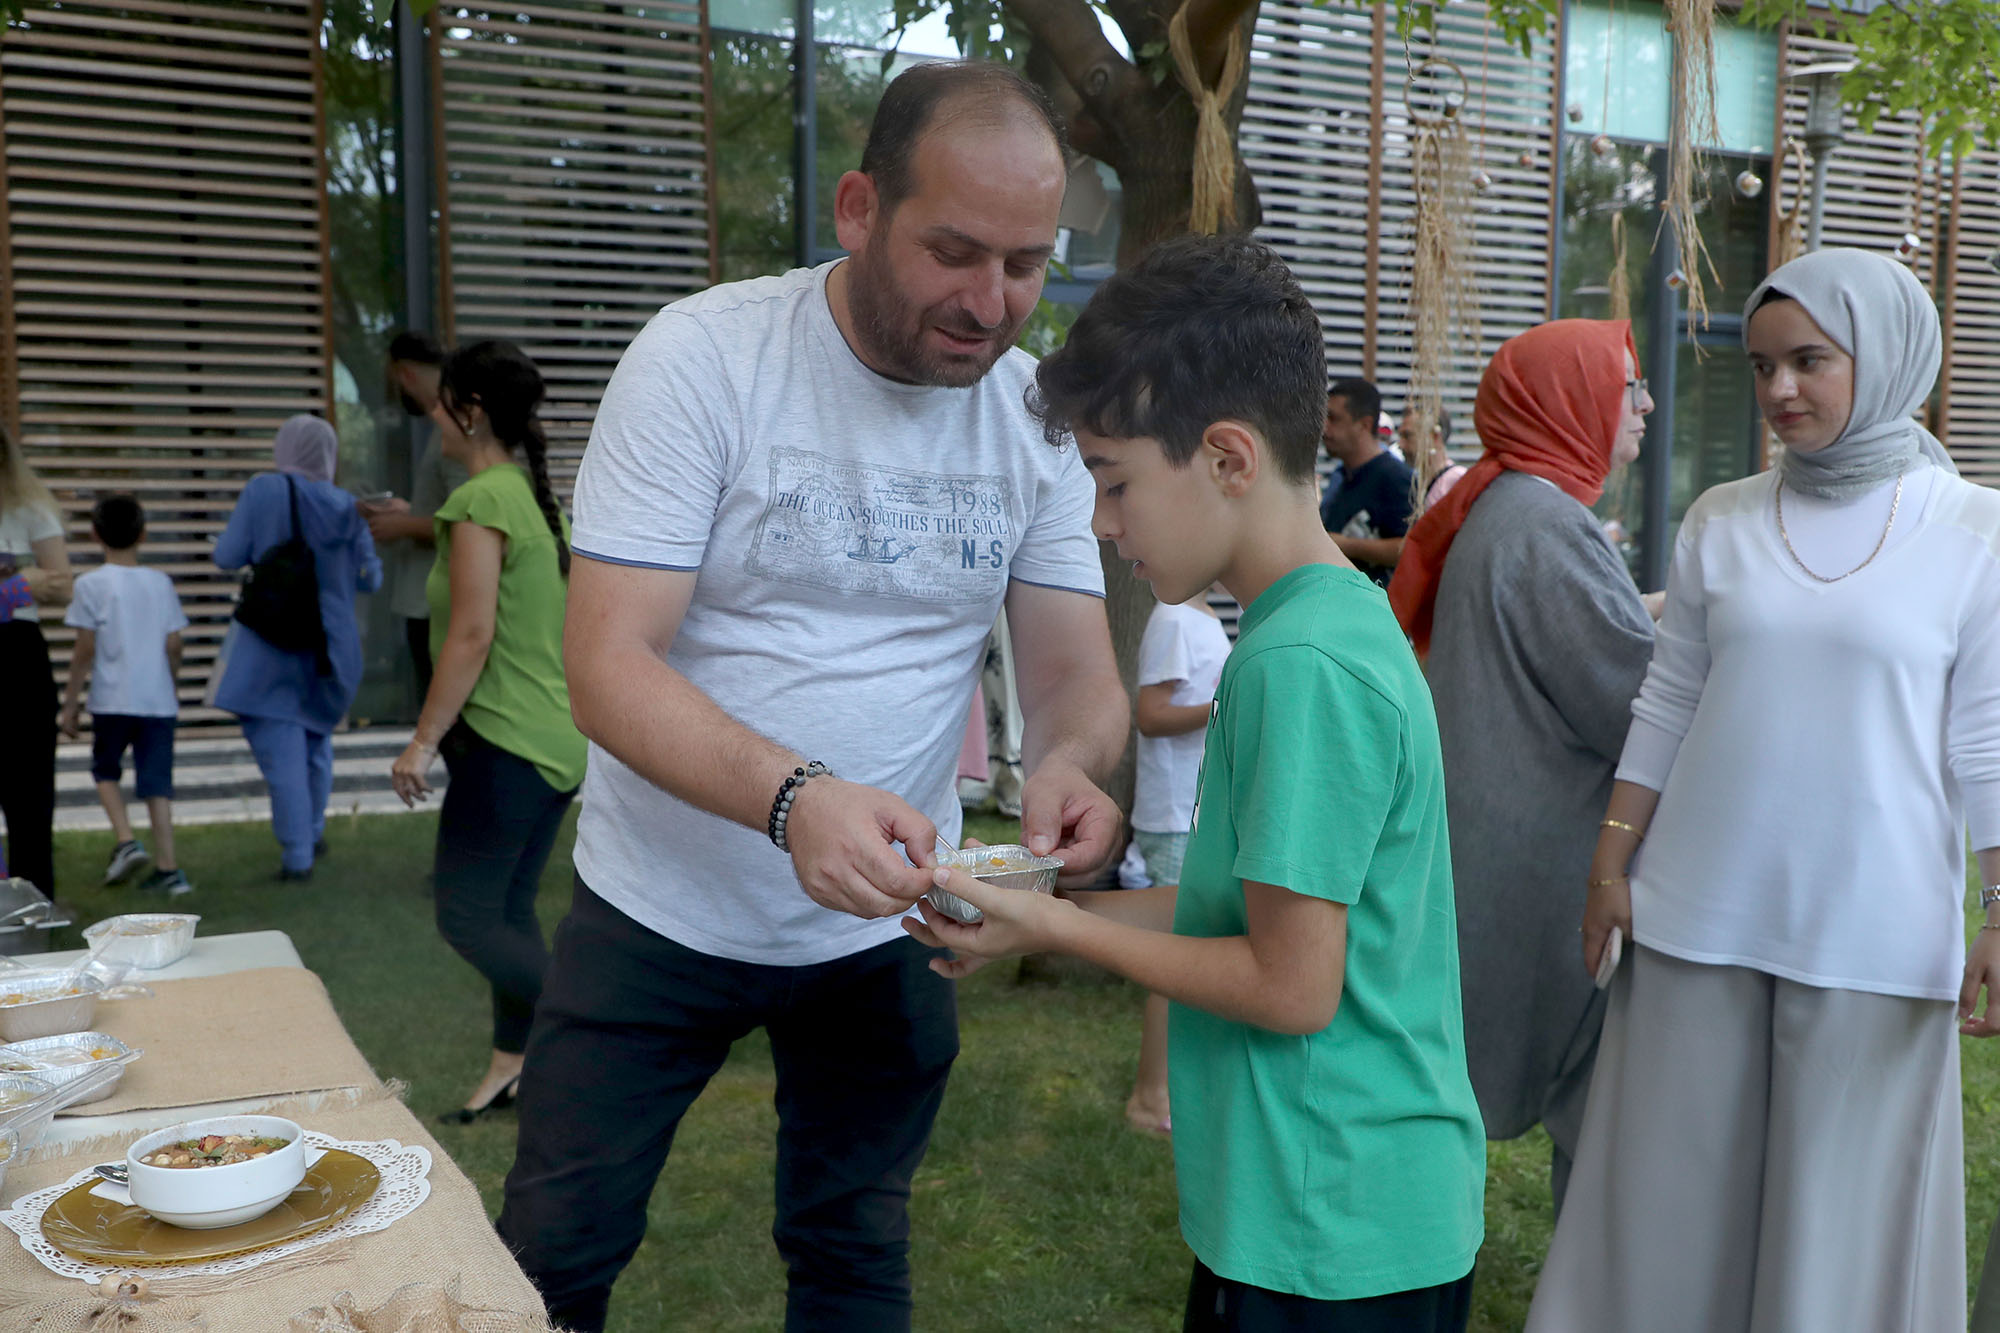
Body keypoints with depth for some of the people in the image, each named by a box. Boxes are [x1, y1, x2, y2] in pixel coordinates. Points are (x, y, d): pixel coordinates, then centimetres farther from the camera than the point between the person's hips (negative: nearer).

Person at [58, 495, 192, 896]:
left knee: (105, 770, 19)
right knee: (156, 780, 4)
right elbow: (173, 645, 6)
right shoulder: (160, 583, 4)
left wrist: (70, 701, 3)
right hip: (158, 699, 2)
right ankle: (167, 868, 2)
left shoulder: (92, 584, -5)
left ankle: (126, 841, 1)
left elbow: (85, 649, -6)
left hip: (112, 700, -2)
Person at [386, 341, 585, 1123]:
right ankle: (511, 1065, 23)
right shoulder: (540, 497, 13)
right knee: (511, 913, 16)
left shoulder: (481, 502, -15)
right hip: (557, 740, 9)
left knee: (467, 918, -2)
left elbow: (472, 633, -20)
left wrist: (423, 739, -15)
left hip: (505, 742, -9)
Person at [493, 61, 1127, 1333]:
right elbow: (606, 662, -23)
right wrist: (793, 796, -40)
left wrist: (1070, 761, -30)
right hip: (660, 911, -2)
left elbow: (1078, 666, -6)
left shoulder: (1040, 413, -6)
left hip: (885, 923, 3)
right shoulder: (705, 356, -17)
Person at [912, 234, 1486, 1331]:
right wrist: (1050, 907, 6)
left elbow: (1291, 986, -22)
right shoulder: (1344, 621, 5)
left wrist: (1055, 929, -12)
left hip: (1332, 1239, -8)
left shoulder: (1303, 665, -25)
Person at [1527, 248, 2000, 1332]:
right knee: (1676, 1184, 12)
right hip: (1699, 915, 2)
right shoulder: (1721, 522, 4)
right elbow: (1667, 707, 8)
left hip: (1873, 931, -2)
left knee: (1844, 1199, 9)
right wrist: (1610, 867, 6)